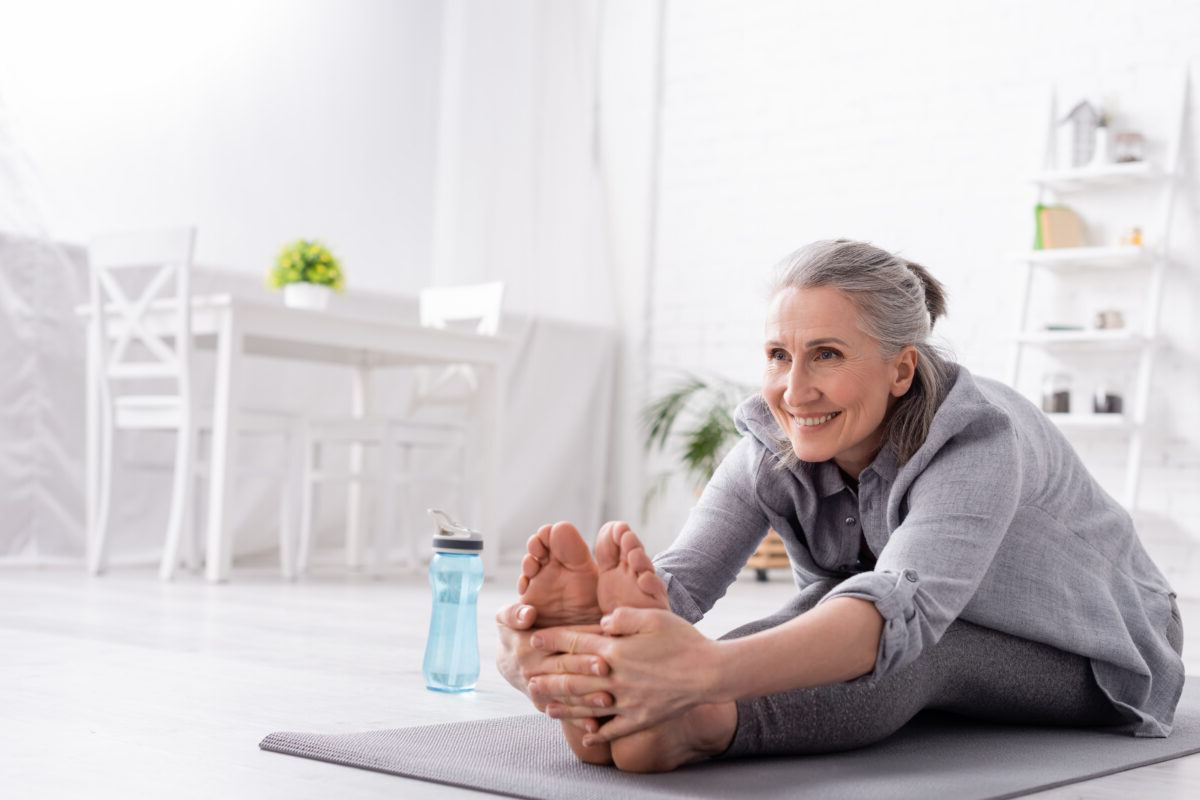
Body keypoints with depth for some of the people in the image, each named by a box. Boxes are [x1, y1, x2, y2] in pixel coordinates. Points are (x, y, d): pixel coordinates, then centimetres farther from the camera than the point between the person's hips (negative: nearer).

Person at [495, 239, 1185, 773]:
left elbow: (902, 611, -55)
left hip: (1094, 660, -3)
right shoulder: (773, 447, -18)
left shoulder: (977, 439, -36)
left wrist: (709, 670, -73)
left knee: (901, 649, -37)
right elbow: (680, 576, -34)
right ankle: (610, 695, -54)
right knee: (841, 598, -33)